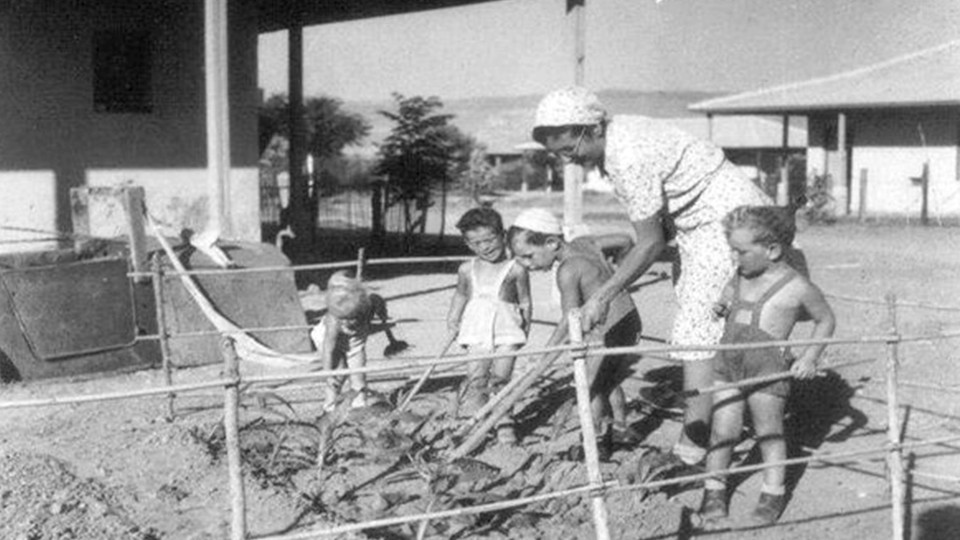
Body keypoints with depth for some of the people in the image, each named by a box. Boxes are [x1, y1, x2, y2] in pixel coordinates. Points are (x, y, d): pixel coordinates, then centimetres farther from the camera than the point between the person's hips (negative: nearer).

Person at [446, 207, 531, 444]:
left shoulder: (516, 270, -2)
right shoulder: (467, 270, 10)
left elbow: (525, 301, 2)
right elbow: (461, 295, 25)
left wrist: (525, 323, -9)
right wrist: (453, 319, 16)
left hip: (506, 328, -3)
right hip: (477, 327, 3)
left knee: (500, 377, -3)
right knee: (476, 376, -5)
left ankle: (504, 422, 10)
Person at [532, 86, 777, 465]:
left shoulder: (631, 158, -27)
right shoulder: (615, 141, 2)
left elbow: (651, 243, -22)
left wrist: (603, 297, -19)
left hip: (729, 221, -10)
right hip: (700, 225, 10)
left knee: (698, 335, -12)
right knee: (697, 331, 12)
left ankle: (691, 453, -10)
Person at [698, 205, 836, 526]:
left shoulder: (797, 288, -7)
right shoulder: (739, 278, 7)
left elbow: (826, 321, 6)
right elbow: (724, 305, 27)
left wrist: (810, 358, -1)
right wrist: (718, 310, 5)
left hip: (768, 367, -4)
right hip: (728, 363, 4)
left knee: (769, 432, 8)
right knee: (723, 430, 6)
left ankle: (773, 493, 24)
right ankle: (714, 490, 19)